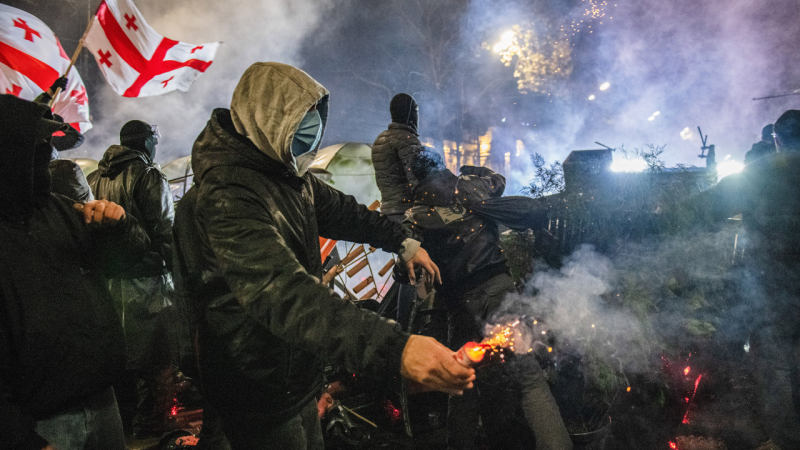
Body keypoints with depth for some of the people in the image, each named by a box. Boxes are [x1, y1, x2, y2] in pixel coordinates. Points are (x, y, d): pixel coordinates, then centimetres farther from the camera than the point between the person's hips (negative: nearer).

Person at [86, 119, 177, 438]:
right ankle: (149, 426, 8)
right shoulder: (149, 176, -8)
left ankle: (122, 421, 29)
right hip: (145, 280, -7)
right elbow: (165, 231, -14)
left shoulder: (94, 179, 13)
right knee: (152, 355, 1)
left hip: (106, 279, 7)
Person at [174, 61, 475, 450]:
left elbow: (338, 210, 18)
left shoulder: (288, 172, 1)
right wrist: (394, 349, -53)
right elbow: (284, 294, -44)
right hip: (260, 393, -8)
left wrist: (402, 242, 13)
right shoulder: (228, 195, -31)